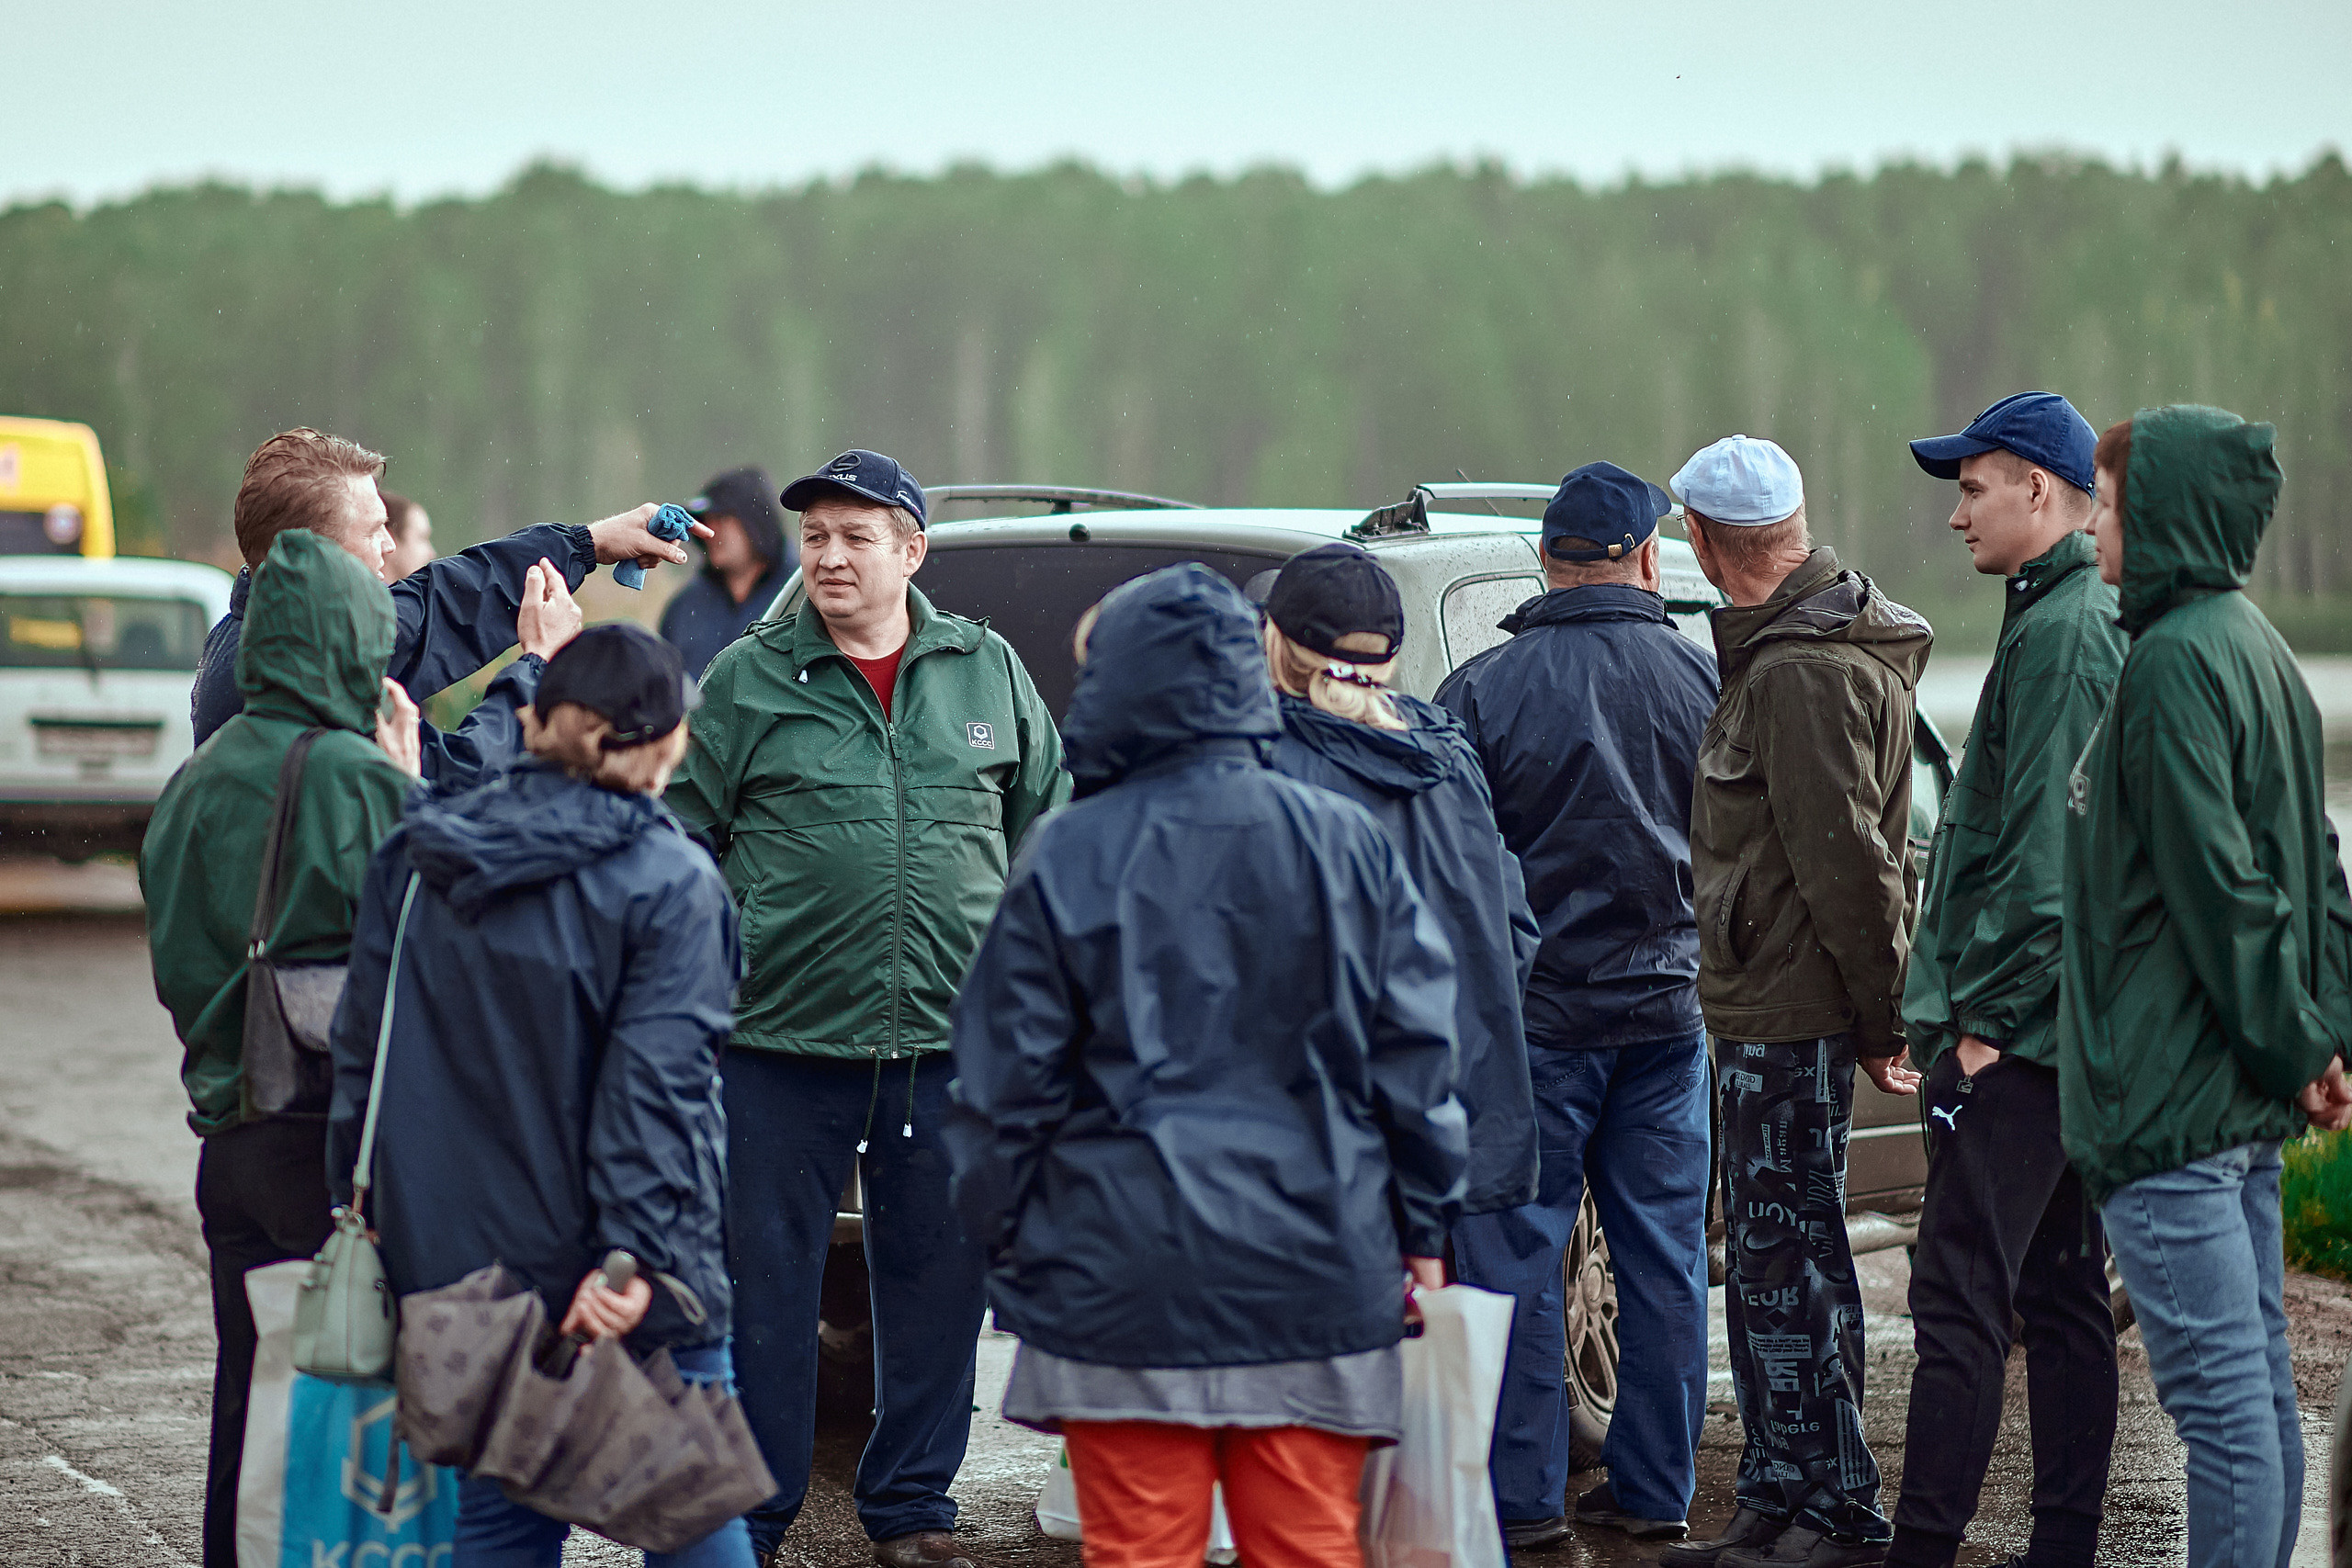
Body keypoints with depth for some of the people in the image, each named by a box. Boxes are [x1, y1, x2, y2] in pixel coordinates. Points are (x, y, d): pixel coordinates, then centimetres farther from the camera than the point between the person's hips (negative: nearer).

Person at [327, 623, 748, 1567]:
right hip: (604, 1271, -5)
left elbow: (362, 1051, 10)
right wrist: (635, 1252, -21)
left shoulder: (412, 861, 6)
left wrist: (362, 1209, 17)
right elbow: (655, 1083, -17)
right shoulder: (670, 884, -10)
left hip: (458, 1262, 5)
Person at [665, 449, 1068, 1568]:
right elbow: (683, 835, 4)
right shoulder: (748, 679, 1)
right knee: (764, 1281, 3)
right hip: (784, 1040, -2)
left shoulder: (988, 673, 8)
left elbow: (1047, 820, 16)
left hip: (953, 1039, 2)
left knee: (937, 1280, 10)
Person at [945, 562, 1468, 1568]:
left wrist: (1003, 1242, 10)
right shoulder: (1348, 845, 2)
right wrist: (1422, 1232, 12)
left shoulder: (1067, 860, -4)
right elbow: (1418, 1057, 4)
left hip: (1123, 1274, -2)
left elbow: (1009, 1080, -1)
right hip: (1311, 1268, 2)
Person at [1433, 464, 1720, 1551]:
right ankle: (1652, 1488, 15)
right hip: (1667, 1004, 3)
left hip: (1533, 1008, -3)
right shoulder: (1700, 678, 0)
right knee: (1662, 1252, 9)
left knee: (1516, 1251, 2)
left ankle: (1521, 1495, 4)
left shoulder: (1483, 689, -8)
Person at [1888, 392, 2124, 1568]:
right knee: (2061, 1294, 12)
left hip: (2017, 1036, -10)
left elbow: (2046, 845, -21)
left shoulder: (2063, 632, -15)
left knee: (1958, 1296, -9)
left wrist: (1988, 1016, -19)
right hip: (2064, 1029, 11)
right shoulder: (2082, 619, 18)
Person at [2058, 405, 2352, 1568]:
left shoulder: (2176, 662, -16)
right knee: (2255, 1376, 14)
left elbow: (2214, 882, -20)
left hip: (2167, 1097, -10)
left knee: (2218, 1392, -6)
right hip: (2243, 1102, 10)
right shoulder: (2257, 648, 15)